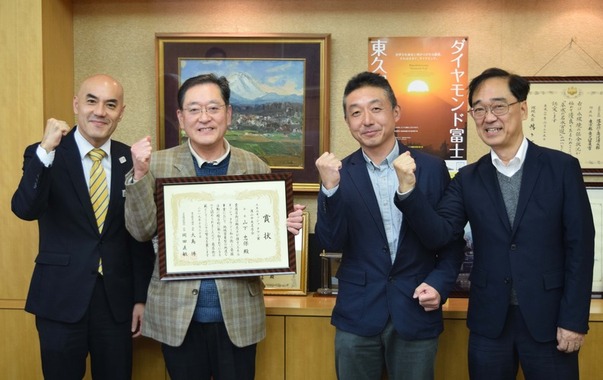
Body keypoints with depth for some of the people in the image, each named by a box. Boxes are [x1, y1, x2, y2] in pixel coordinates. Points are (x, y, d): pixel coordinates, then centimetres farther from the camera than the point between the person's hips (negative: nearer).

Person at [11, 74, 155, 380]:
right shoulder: (42, 155, -4)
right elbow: (24, 210, -21)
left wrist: (141, 297, 5)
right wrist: (46, 151, -30)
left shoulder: (131, 160, 1)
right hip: (60, 297, -2)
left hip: (117, 298, 2)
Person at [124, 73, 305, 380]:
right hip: (178, 316, 0)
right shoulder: (158, 164, -1)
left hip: (238, 316, 1)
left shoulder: (255, 167, 1)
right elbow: (141, 231, -5)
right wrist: (139, 174, -17)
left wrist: (287, 226, -15)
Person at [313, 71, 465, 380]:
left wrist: (439, 284, -9)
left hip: (416, 314, 0)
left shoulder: (431, 168, -1)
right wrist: (330, 187, -22)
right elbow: (331, 243, -9)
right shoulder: (340, 174, -1)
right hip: (357, 316, 1)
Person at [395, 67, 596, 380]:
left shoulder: (562, 168, -3)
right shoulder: (467, 179, 2)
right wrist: (408, 188, -24)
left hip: (548, 320, -2)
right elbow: (438, 234, -9)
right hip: (488, 323, 2)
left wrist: (574, 319, -7)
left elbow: (580, 246, -4)